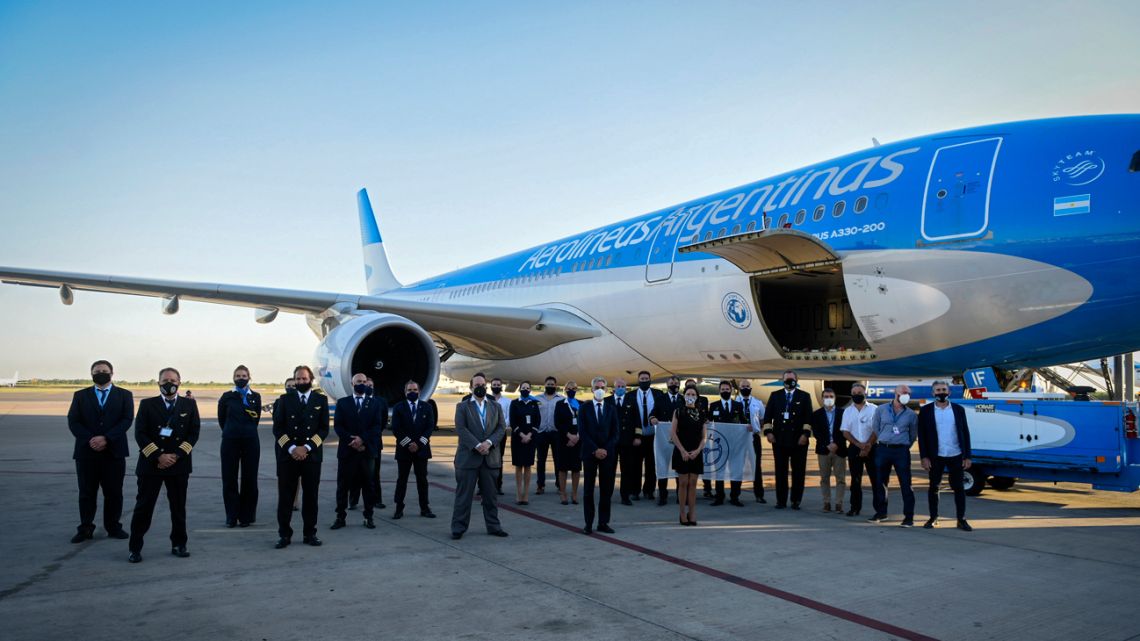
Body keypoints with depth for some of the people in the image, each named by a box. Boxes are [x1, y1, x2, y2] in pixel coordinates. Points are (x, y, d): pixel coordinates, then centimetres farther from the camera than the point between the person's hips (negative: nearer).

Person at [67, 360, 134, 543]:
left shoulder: (124, 395, 7)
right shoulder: (80, 395, 10)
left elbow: (127, 419, -5)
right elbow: (73, 421, 0)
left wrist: (106, 438, -16)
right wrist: (90, 439, -14)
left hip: (114, 451, -1)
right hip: (86, 451, 1)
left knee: (114, 492, 4)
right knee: (87, 493, 5)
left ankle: (113, 527, 14)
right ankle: (85, 529, 13)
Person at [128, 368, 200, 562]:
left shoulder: (189, 404, 6)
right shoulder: (147, 404, 3)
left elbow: (194, 432, 1)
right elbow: (140, 434, -3)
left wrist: (177, 455, -10)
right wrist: (158, 456, -13)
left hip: (179, 464, 1)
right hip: (151, 464, -1)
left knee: (179, 507, 8)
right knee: (143, 507, 1)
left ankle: (178, 545, 19)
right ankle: (135, 548, 11)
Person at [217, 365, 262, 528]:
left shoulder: (255, 397, 6)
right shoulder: (227, 397, 4)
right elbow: (221, 419, 12)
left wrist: (247, 431, 10)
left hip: (250, 441, 0)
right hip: (230, 441, 0)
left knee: (249, 479, 1)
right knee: (229, 479, 1)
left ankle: (246, 516, 9)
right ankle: (231, 516, 9)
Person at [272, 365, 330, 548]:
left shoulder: (321, 400, 6)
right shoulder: (285, 399, 7)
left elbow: (324, 429, 2)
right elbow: (278, 428, 2)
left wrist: (307, 448, -10)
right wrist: (291, 448, -11)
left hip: (312, 455, 0)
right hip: (288, 455, 0)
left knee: (311, 496, 5)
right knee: (285, 496, 1)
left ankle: (309, 533, 14)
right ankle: (284, 534, 9)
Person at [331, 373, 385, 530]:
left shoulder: (375, 403, 7)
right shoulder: (342, 402, 7)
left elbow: (377, 426, -1)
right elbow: (337, 426, -1)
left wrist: (363, 439, -14)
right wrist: (352, 441, -12)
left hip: (368, 450, 0)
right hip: (347, 450, 0)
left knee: (368, 484, 4)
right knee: (343, 485, 2)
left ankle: (368, 517, 11)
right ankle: (340, 517, 10)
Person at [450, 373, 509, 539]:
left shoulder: (496, 406, 13)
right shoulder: (462, 406, 4)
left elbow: (501, 427, 5)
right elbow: (461, 429, -7)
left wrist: (489, 442, -12)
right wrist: (477, 445, -16)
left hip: (490, 457, 3)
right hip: (468, 456, -3)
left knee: (490, 494, 9)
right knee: (464, 494, 1)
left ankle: (493, 526, 16)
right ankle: (458, 527, 7)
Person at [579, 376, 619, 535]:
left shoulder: (612, 409, 9)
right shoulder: (584, 408, 3)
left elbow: (615, 433, 5)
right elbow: (582, 432, -3)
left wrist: (605, 450, -8)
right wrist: (595, 450, -12)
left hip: (608, 454, 2)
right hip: (590, 453, -2)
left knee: (607, 489, 3)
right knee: (588, 490, 2)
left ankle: (603, 523, 9)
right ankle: (588, 523, 6)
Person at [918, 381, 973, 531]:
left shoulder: (959, 409, 3)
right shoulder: (926, 410, 0)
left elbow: (965, 433, 4)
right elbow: (922, 435, -1)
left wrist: (967, 456, -1)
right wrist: (924, 457, -7)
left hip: (956, 456, 1)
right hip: (935, 456, -1)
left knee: (959, 487, 4)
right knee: (933, 487, 6)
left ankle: (961, 520, 11)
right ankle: (933, 518, 16)